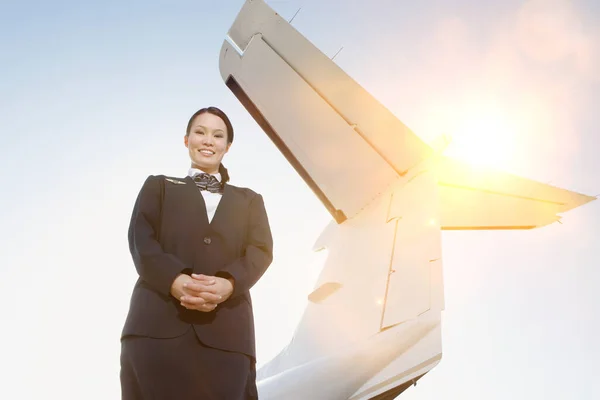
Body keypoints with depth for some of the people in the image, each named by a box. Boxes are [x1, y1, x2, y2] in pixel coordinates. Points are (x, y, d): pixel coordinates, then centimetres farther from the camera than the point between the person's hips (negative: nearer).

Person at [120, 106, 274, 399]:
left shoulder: (249, 200, 27)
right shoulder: (159, 186, 23)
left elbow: (261, 250, 9)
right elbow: (140, 240, 6)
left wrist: (227, 283, -14)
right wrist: (176, 281, -16)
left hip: (225, 330, 1)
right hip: (158, 324, -1)